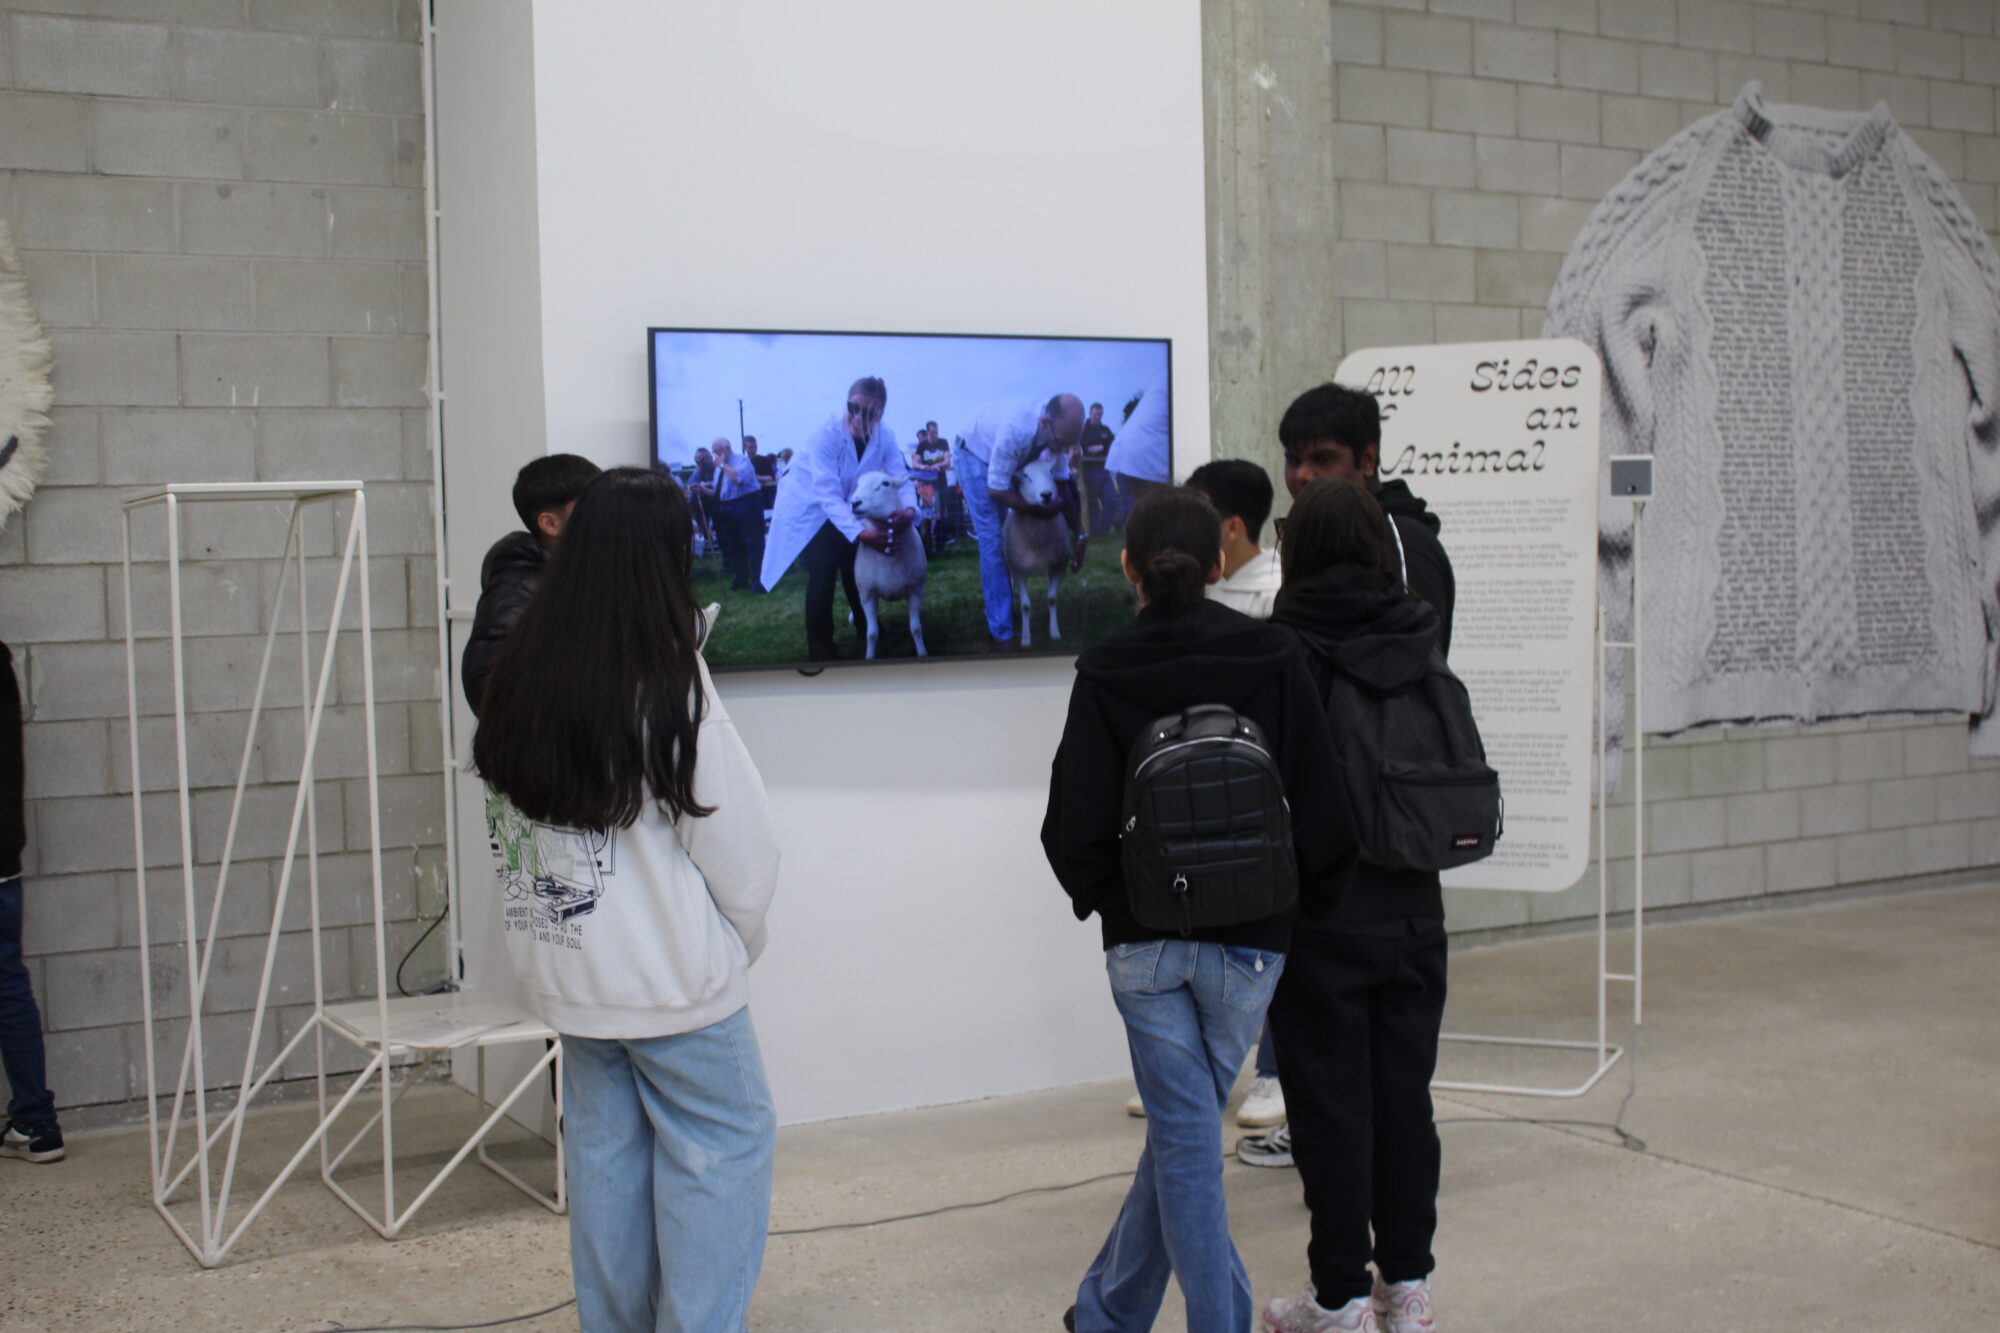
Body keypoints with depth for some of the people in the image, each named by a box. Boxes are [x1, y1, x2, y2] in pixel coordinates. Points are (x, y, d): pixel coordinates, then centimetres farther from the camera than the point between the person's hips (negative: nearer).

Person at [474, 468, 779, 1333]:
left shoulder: (520, 676, -1)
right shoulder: (665, 684, -18)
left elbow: (511, 823, 2)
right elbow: (741, 841, -13)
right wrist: (741, 938, 6)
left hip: (565, 970, 6)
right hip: (672, 972, -6)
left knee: (604, 1150, 16)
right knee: (724, 1143, 7)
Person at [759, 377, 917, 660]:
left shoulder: (885, 437, -19)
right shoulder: (827, 433, -34)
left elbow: (900, 477, -22)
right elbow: (828, 493, -38)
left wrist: (909, 508, -46)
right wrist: (860, 532, -50)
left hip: (844, 509, 5)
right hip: (809, 506, -5)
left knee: (854, 566, 7)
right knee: (822, 571, -14)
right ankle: (819, 644, -3)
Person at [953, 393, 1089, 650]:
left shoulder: (1060, 428, -22)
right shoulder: (1015, 429, -42)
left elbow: (1062, 484, -7)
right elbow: (996, 489, -30)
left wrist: (1079, 533, -5)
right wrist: (1038, 510, -25)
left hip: (1008, 460, 7)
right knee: (992, 541, -13)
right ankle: (1001, 633, -12)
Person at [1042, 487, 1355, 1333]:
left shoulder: (1104, 674, -6)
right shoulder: (1274, 661, -5)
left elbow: (1074, 825, -9)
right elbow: (1320, 809, -6)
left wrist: (1099, 897, 11)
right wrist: (1312, 901, 10)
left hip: (1143, 939, -1)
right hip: (1249, 936, 1)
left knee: (1185, 1135, 7)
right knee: (1184, 1128, 16)